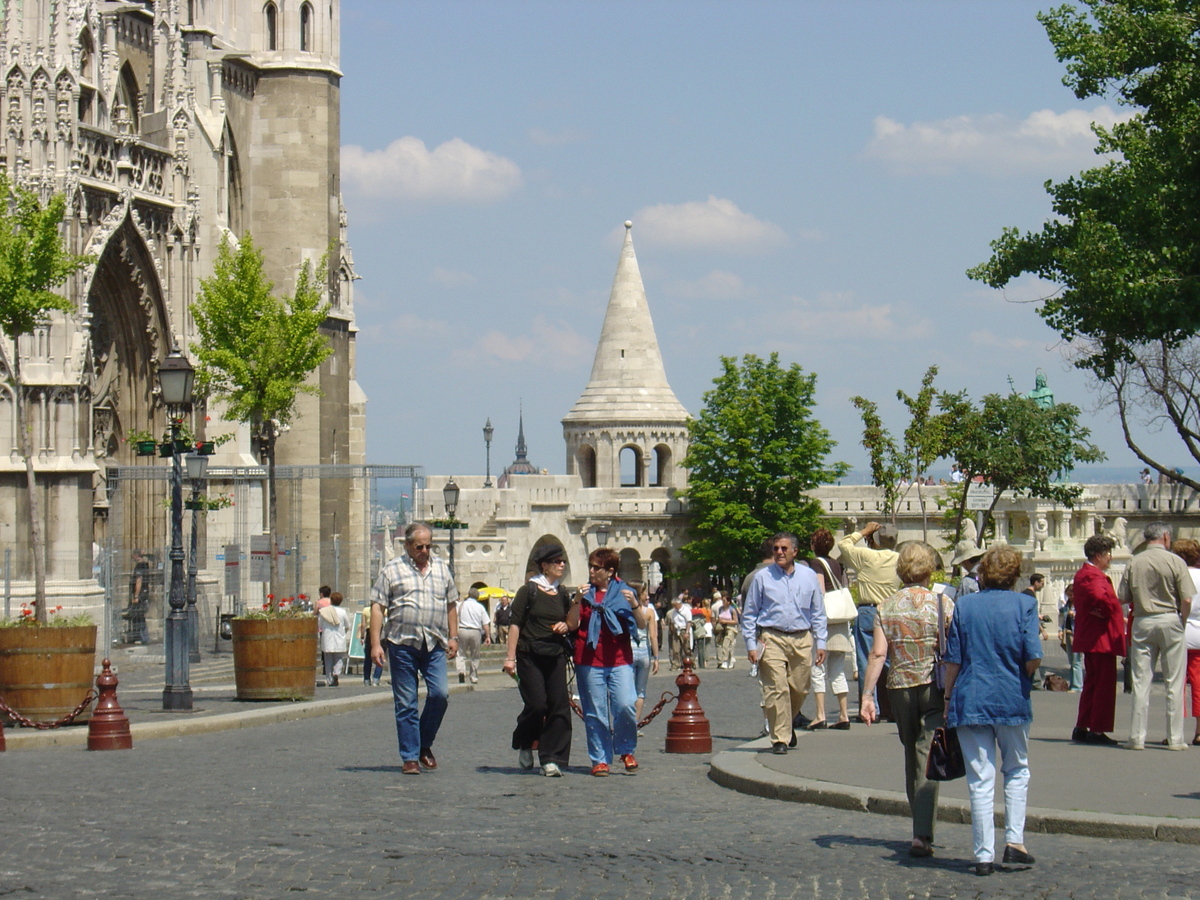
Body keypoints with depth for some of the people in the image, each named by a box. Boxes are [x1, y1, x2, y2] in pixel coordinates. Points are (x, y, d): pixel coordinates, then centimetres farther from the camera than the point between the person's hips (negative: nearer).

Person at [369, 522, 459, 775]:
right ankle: (410, 757, 7)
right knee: (406, 703, 1)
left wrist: (453, 637, 14)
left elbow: (451, 605, 22)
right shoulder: (392, 570, 4)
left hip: (434, 645, 3)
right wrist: (375, 643, -8)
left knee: (440, 694, -9)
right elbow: (378, 607, 0)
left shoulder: (441, 568, 16)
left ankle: (424, 744, 13)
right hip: (401, 644, -3)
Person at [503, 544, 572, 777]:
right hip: (530, 655, -5)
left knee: (559, 705, -4)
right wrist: (510, 657, -13)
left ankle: (551, 759, 0)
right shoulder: (528, 590, -3)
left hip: (556, 655, 5)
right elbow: (515, 624, -6)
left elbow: (571, 622, 27)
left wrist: (566, 626, 2)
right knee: (537, 705, -10)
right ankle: (524, 744, 19)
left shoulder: (562, 592, 13)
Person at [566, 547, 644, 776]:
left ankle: (626, 751, 7)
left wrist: (635, 604, -11)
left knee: (625, 705, -13)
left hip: (620, 661, 0)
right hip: (589, 661, 0)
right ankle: (600, 759, 7)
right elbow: (572, 625, 1)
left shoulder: (623, 591, 10)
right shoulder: (584, 593, 11)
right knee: (595, 712, -1)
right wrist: (577, 601, -12)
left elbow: (642, 624, 6)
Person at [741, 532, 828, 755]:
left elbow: (818, 613, 15)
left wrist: (820, 643, 8)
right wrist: (751, 644, -1)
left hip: (802, 640, 3)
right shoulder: (762, 577, 3)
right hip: (772, 639, -3)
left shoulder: (809, 576, 10)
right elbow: (749, 614, 6)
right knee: (777, 690, -11)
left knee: (800, 690, 7)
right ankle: (780, 739, -5)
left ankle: (786, 725, 34)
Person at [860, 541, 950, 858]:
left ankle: (921, 830, 26)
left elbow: (878, 653, -4)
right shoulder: (943, 604, -4)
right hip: (935, 687, -3)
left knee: (912, 757, 17)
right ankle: (922, 834, -17)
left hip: (899, 688, 3)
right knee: (928, 759, -6)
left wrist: (867, 695, -3)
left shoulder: (886, 607, 3)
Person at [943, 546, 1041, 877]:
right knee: (1017, 770, 19)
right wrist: (1025, 676, 10)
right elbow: (1033, 657, -11)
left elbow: (953, 660, 2)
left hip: (970, 701, 1)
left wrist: (948, 699, 11)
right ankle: (1014, 840, 7)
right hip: (1012, 700, -1)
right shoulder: (1024, 605, -3)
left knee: (980, 780, 4)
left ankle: (984, 855, 3)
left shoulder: (964, 605, 2)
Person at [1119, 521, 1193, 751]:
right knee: (1174, 682, 4)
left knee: (1141, 681, 5)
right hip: (1170, 620, -2)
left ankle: (1137, 737, 4)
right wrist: (1182, 621, 6)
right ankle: (1175, 738, 6)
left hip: (1142, 622, 2)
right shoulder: (1175, 562, -6)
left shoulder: (1134, 563, 2)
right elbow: (1187, 600, -11)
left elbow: (1123, 598, 1)